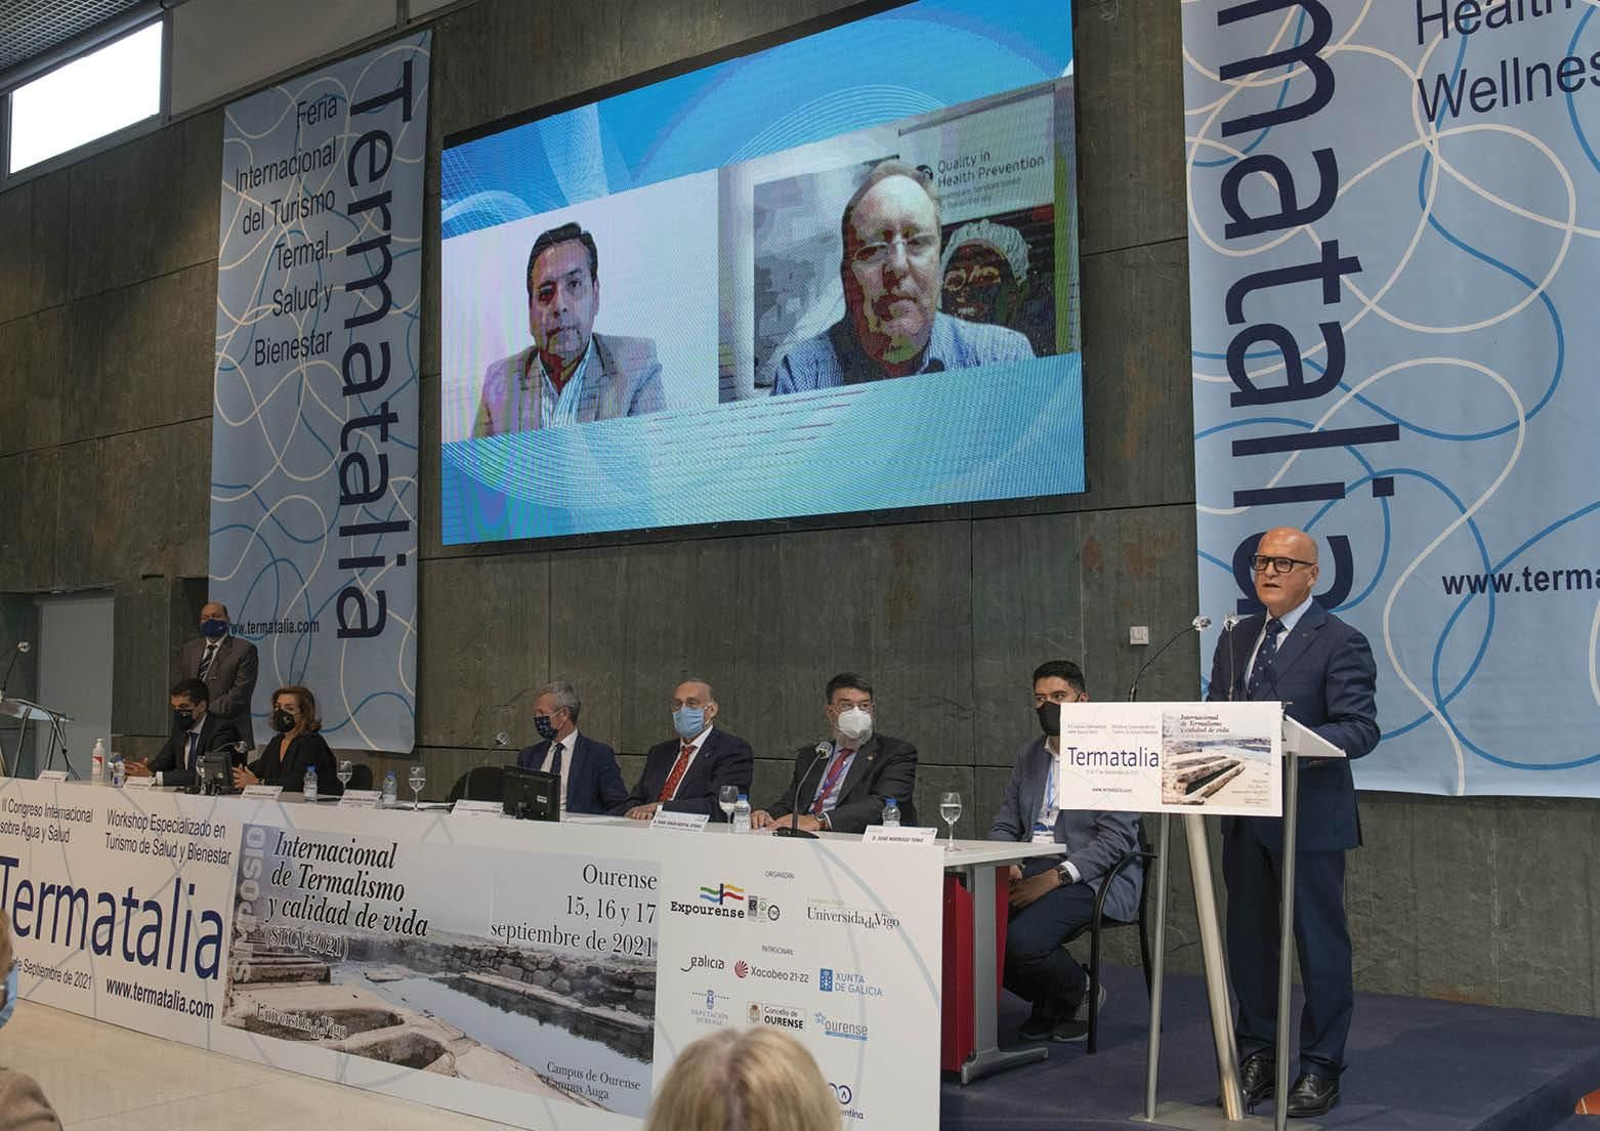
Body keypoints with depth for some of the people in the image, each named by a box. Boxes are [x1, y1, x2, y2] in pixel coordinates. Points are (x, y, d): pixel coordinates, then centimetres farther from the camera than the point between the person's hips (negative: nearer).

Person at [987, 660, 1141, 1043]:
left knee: (1020, 940, -31)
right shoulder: (1027, 755, 16)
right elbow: (1004, 825, 16)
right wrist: (1005, 867, -7)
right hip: (1031, 873, 7)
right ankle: (1047, 1003, 6)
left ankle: (1078, 989, 5)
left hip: (1091, 879, -6)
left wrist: (1054, 877, -21)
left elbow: (1115, 839, -14)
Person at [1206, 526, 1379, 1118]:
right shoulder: (1236, 639, 13)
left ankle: (1320, 1067, 15)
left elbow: (1361, 728, -15)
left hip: (1310, 817, -6)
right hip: (1245, 817, 6)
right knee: (1248, 937, 13)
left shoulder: (1340, 643, -7)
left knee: (1320, 942, 3)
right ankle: (1257, 1054, 26)